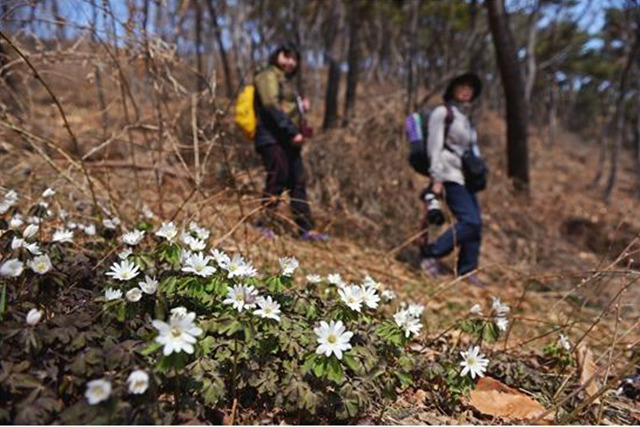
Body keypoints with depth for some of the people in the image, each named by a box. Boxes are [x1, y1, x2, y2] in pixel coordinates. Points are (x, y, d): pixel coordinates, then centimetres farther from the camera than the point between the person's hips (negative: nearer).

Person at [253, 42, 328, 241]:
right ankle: (263, 223, -9)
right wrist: (293, 132, -20)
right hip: (272, 138, -9)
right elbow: (271, 106, -15)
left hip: (288, 141, 9)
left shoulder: (288, 81, 27)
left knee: (298, 183, 5)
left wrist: (301, 107, 11)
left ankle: (306, 229, 7)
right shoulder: (269, 76, -1)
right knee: (279, 178, -16)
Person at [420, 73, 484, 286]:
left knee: (475, 224, 2)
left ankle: (467, 270, 9)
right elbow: (434, 147, -10)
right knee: (470, 221, -18)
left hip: (465, 176, 8)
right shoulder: (442, 112, -2)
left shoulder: (465, 117, 21)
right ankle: (431, 253, -8)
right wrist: (436, 178, -18)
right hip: (450, 175, -8)